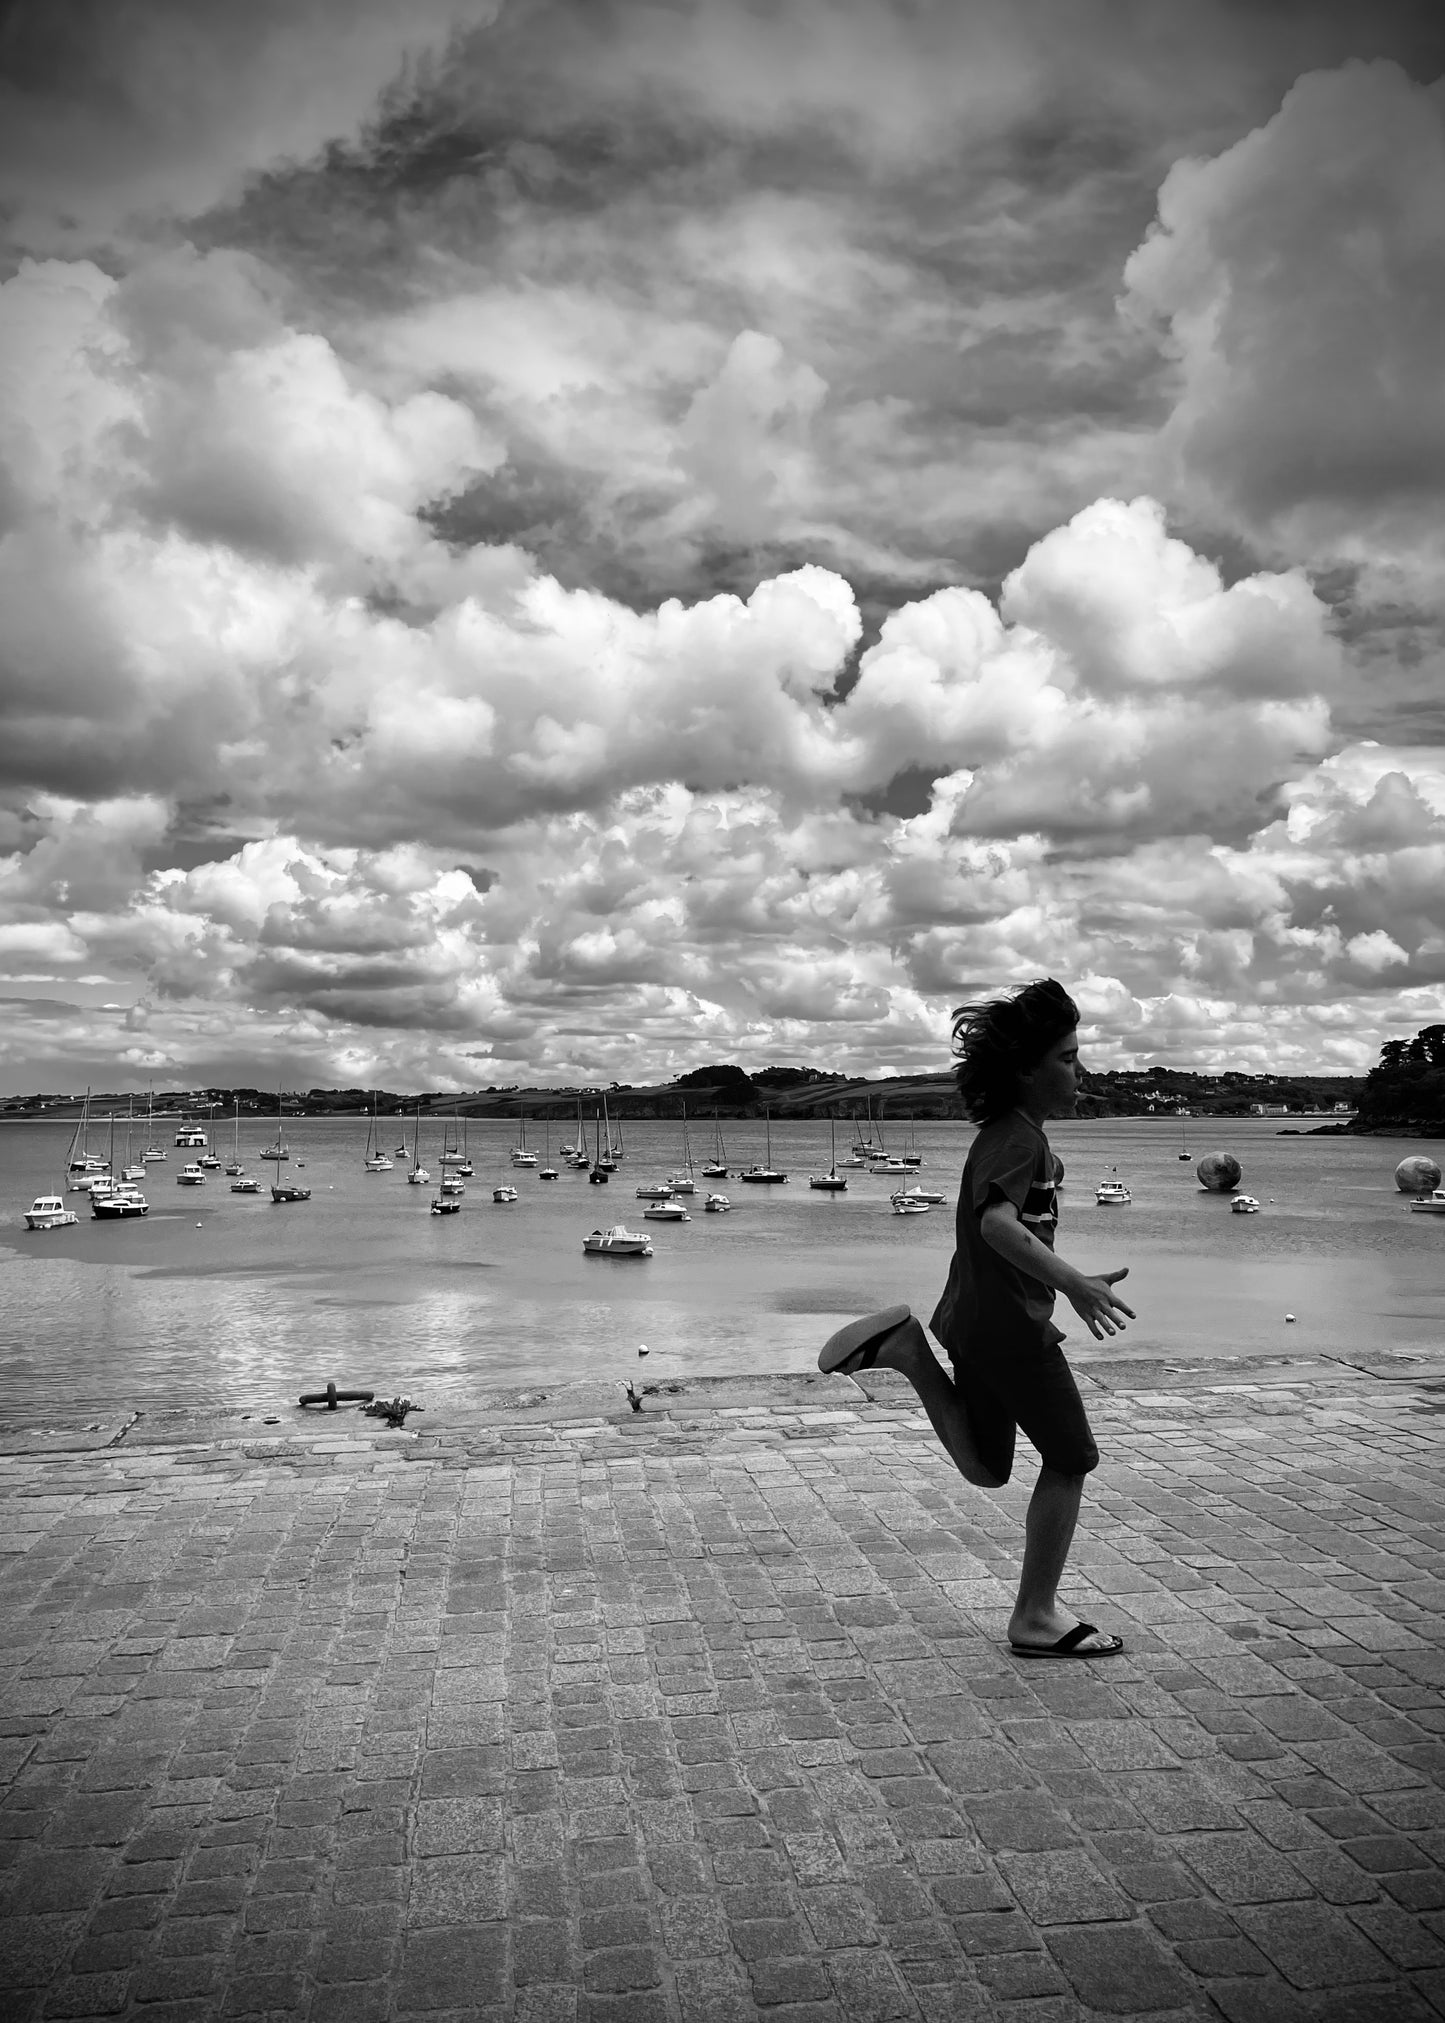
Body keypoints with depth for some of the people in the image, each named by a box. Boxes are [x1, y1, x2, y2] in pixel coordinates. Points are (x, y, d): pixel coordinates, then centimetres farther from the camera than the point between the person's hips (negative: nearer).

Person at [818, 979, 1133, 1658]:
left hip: (972, 1317, 9)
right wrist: (1073, 1282, -41)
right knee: (1069, 1461, 5)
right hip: (1010, 1325, -9)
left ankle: (905, 1348, 4)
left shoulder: (1005, 1132, 13)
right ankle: (1036, 1619, 13)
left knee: (985, 1470, 17)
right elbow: (997, 1222, -34)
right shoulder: (1019, 1137, -17)